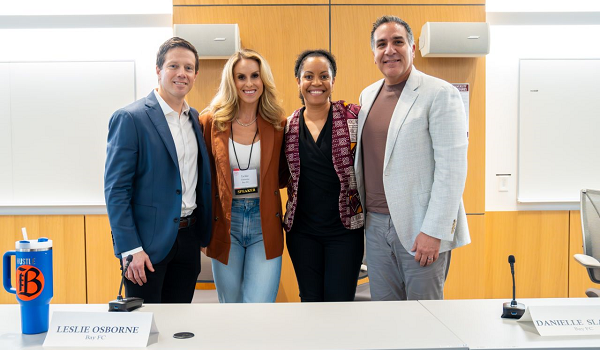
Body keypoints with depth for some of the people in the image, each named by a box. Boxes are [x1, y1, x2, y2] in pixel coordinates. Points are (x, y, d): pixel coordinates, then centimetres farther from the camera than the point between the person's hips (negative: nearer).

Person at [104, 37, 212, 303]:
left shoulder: (196, 118, 10)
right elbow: (115, 189, -13)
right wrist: (130, 249, -17)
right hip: (148, 241, -6)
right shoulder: (129, 118, -11)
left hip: (188, 238, 6)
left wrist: (202, 231, 10)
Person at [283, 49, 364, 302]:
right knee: (310, 298, 13)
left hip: (344, 229, -3)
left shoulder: (353, 116, -5)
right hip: (302, 231, 3)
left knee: (339, 299, 3)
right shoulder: (288, 126, 4)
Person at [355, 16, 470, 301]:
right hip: (376, 224, 6)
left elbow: (452, 167, -13)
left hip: (421, 229, -6)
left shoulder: (440, 94, -8)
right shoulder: (367, 95, 13)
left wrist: (433, 232, -17)